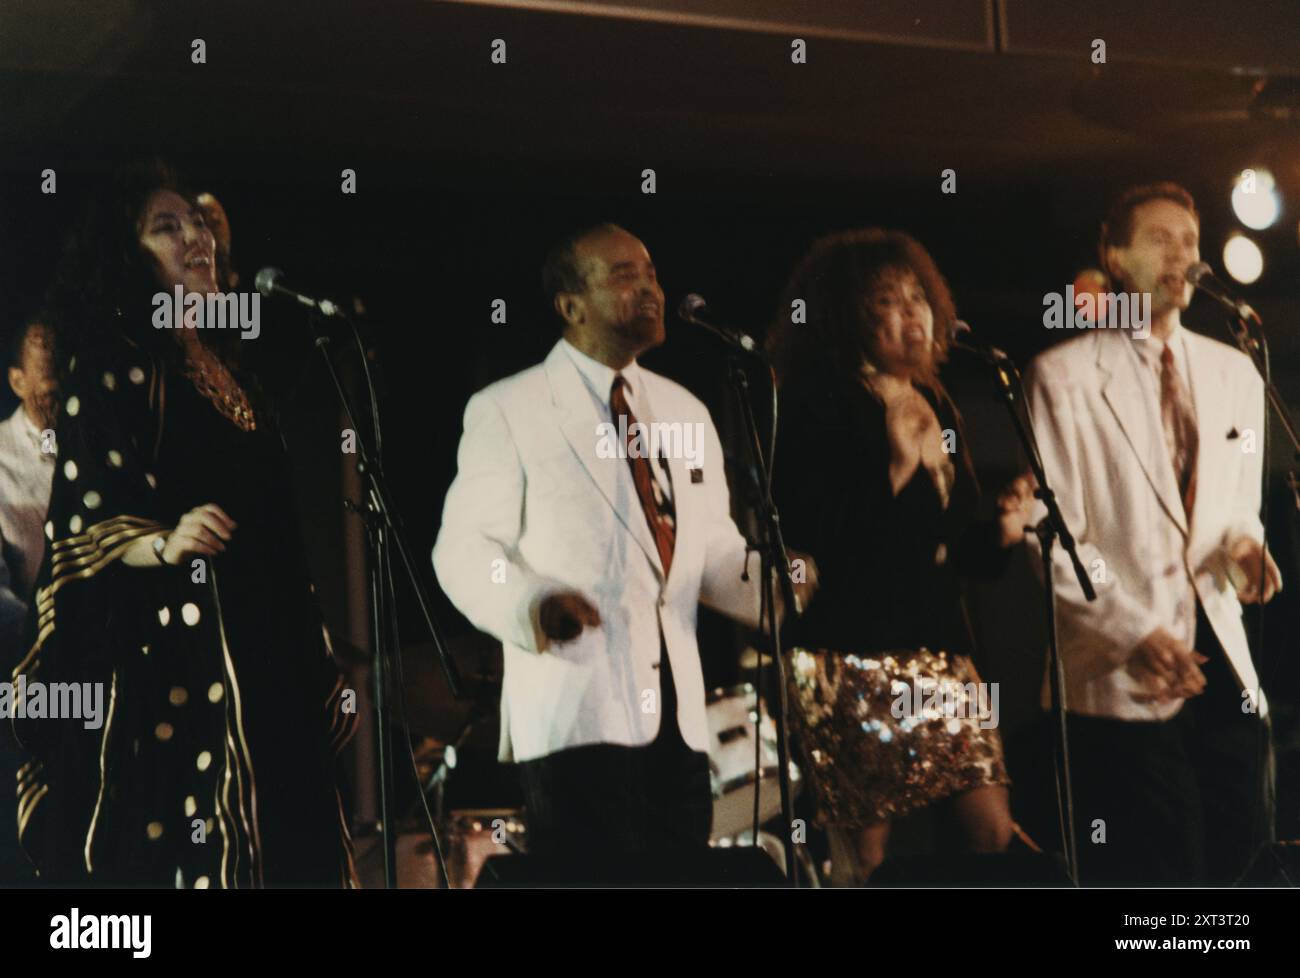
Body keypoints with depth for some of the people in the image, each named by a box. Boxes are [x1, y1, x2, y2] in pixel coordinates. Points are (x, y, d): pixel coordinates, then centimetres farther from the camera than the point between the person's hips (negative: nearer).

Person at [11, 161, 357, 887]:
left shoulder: (227, 369, 18)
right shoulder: (113, 363, -4)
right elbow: (81, 519, -11)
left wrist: (318, 662, 20)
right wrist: (163, 545, -31)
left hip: (265, 652, 8)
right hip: (169, 652, -8)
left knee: (279, 847, 4)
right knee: (175, 853, -10)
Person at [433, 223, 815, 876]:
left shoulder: (686, 412, 19)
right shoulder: (507, 410, 1)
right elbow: (463, 548, -3)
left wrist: (768, 583, -2)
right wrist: (531, 603, -23)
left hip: (680, 721, 6)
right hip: (571, 717, -6)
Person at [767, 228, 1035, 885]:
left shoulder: (937, 408, 16)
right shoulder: (815, 409, -6)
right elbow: (806, 539, -16)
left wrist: (1002, 533, 2)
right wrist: (894, 469, -19)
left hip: (940, 652, 7)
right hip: (855, 659, -7)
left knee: (993, 831, 0)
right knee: (864, 846, -2)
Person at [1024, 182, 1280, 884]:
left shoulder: (1234, 372, 14)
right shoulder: (1063, 376, -2)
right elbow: (1054, 535, -7)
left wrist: (1242, 545, -4)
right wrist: (1135, 634, -16)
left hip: (1224, 662, 6)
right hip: (1123, 677, -5)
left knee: (1243, 864, 8)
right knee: (1157, 875, -6)